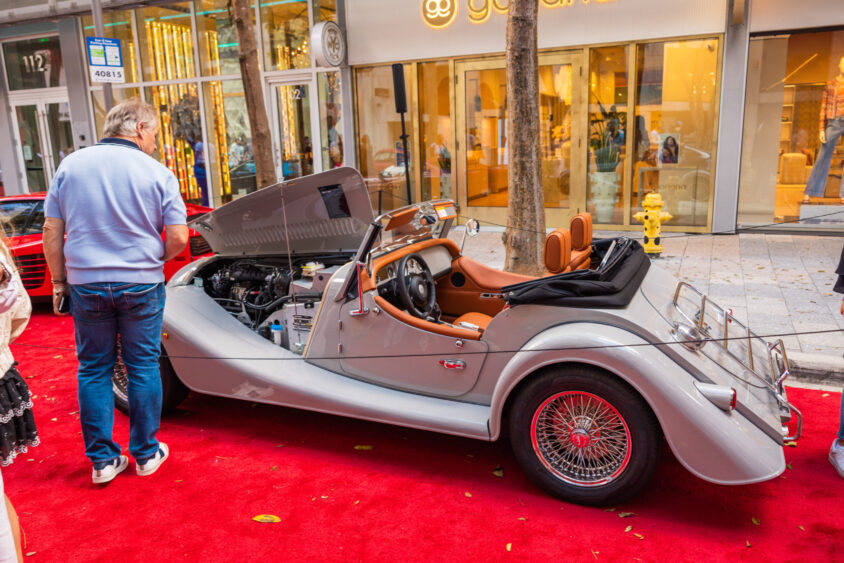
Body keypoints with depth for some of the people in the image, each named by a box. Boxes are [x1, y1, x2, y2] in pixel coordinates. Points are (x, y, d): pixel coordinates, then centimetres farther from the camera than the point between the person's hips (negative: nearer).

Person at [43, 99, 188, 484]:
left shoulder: (71, 165, 2)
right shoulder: (157, 172, -6)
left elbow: (52, 231, 1)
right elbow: (178, 238, -10)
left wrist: (59, 281, 10)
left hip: (85, 284, 2)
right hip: (141, 285, -2)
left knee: (93, 370, 13)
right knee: (143, 367, 10)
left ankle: (103, 461, 19)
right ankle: (146, 454, 21)